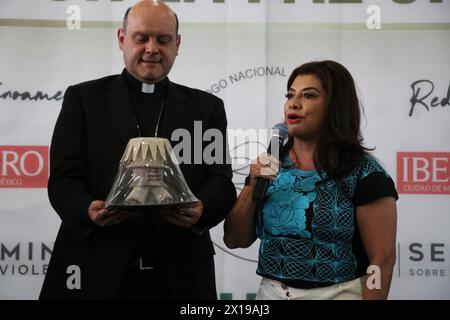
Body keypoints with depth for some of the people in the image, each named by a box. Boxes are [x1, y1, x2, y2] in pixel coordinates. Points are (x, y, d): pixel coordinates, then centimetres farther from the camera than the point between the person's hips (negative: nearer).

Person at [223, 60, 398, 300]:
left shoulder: (362, 173, -12)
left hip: (337, 293, -4)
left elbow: (382, 259, -13)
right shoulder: (270, 165, 2)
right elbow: (234, 240, 3)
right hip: (271, 292, 4)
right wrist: (252, 188, -11)